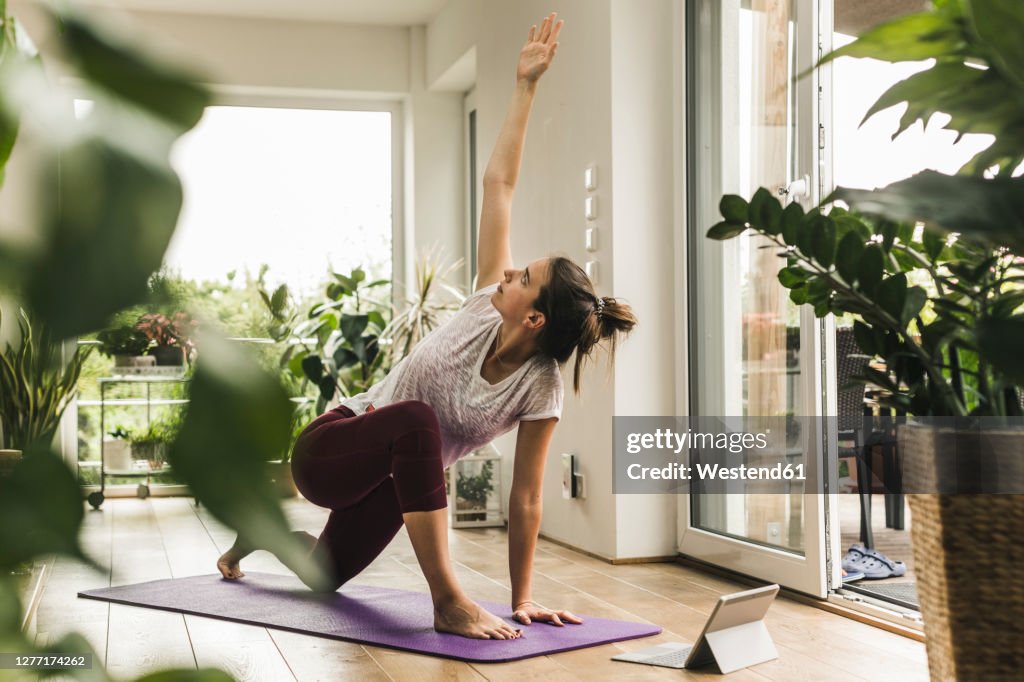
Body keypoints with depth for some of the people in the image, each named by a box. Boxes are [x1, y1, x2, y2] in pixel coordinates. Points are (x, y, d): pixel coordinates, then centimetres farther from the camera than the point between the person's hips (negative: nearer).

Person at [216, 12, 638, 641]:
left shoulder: (540, 390, -21)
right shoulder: (488, 305, -19)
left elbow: (526, 498, -16)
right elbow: (499, 184, -16)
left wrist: (523, 599, -16)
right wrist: (525, 86, -14)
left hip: (391, 479, 2)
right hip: (328, 450, -2)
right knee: (417, 420, -37)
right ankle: (448, 602, -33)